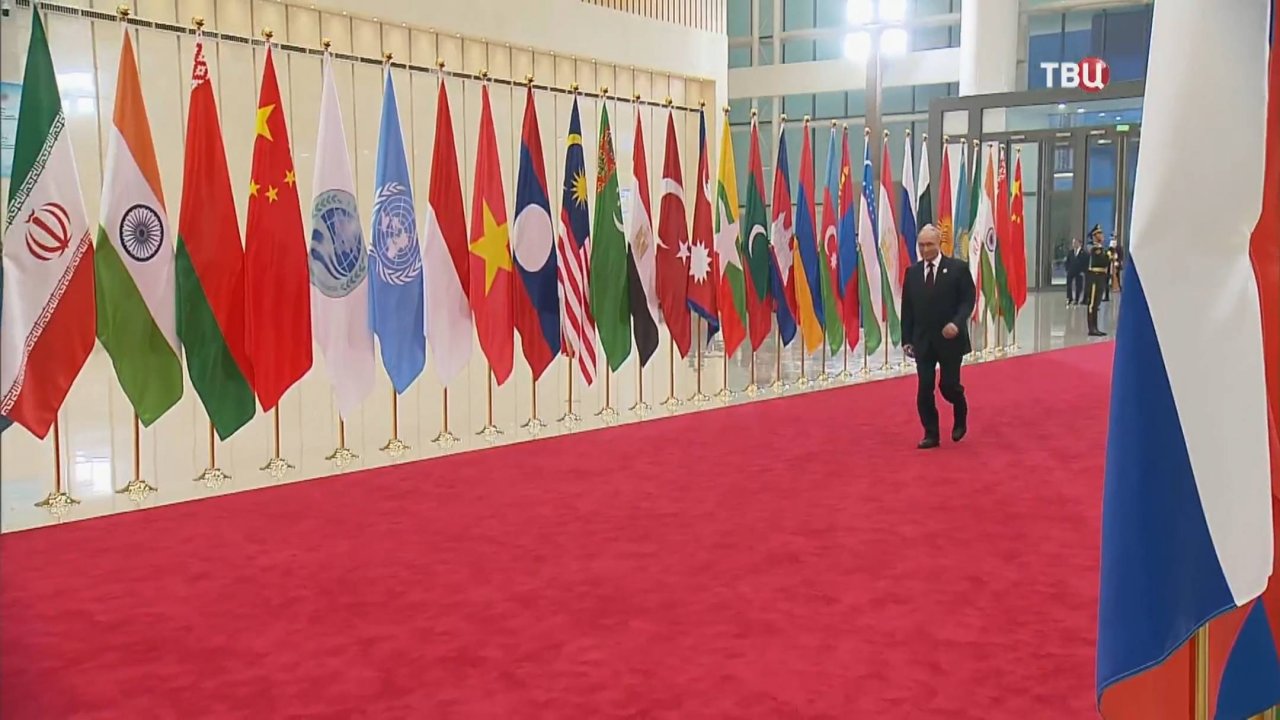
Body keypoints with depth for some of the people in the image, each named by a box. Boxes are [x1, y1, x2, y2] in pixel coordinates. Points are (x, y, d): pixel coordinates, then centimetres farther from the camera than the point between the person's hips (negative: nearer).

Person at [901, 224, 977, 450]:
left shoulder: (958, 268, -3)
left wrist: (957, 323, -22)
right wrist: (907, 339, 3)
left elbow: (968, 299, -6)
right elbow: (907, 308, 8)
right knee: (924, 388, -1)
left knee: (949, 385, 0)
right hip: (923, 340, 3)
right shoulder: (912, 272, 7)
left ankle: (960, 418, 31)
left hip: (950, 338, -3)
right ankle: (931, 434, 9)